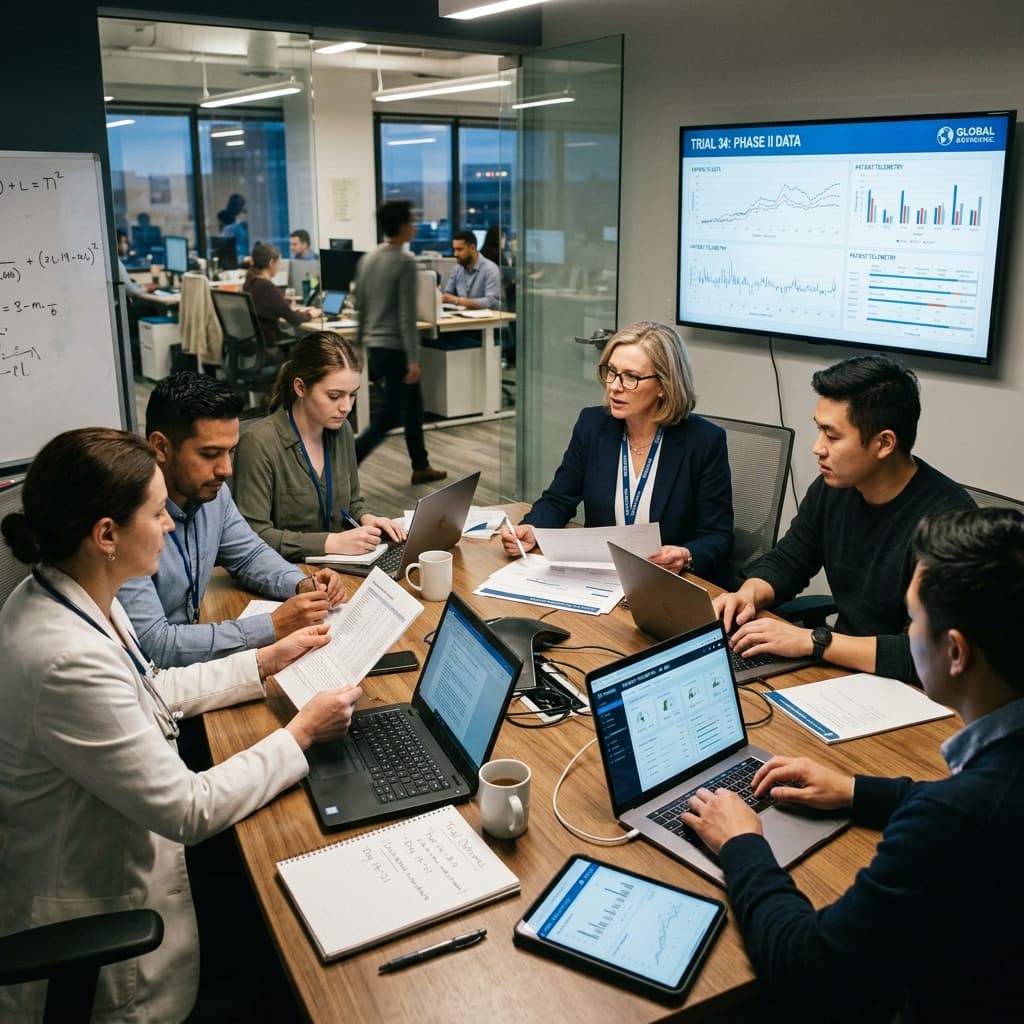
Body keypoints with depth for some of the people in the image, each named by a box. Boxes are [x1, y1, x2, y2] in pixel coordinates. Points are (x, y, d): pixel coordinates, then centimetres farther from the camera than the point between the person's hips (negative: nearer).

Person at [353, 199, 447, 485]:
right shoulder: (405, 262, -16)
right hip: (396, 348, -9)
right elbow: (407, 316, -20)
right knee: (388, 417, -3)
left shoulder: (368, 259, 8)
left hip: (375, 345, 9)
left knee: (413, 404, 19)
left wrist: (360, 344, 20)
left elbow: (360, 307, 13)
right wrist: (413, 359, -19)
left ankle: (421, 467, 27)